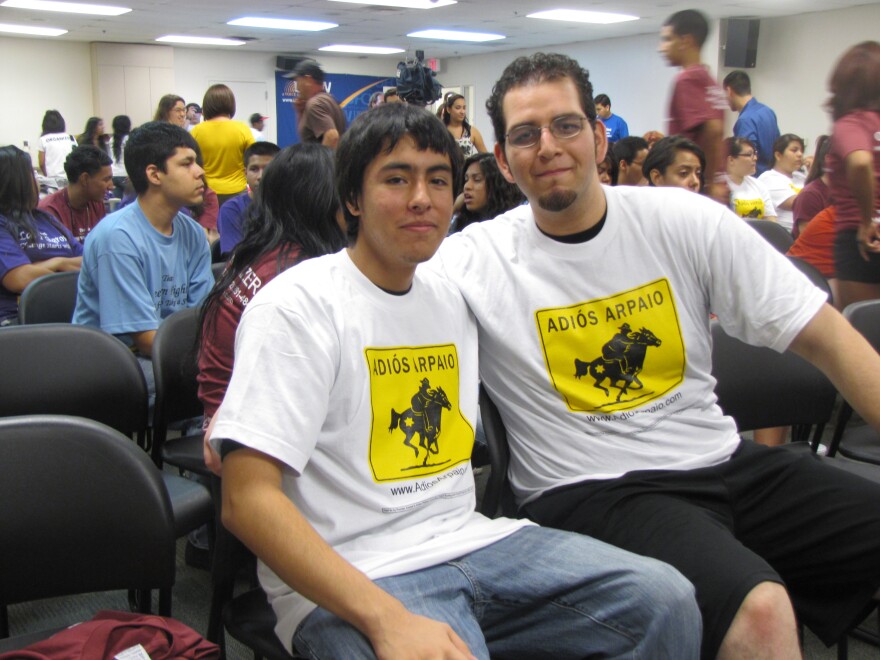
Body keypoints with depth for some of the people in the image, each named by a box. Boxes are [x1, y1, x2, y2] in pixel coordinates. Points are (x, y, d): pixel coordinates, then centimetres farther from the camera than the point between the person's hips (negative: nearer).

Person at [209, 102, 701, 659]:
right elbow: (248, 499, -17)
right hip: (350, 580, -6)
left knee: (666, 600, -8)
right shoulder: (296, 307, -9)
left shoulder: (454, 299, 14)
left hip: (468, 541, 7)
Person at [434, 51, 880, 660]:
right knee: (759, 607, -29)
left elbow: (826, 338, 2)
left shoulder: (684, 221, 2)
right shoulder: (474, 260, -4)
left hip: (722, 461, 5)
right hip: (590, 490, -4)